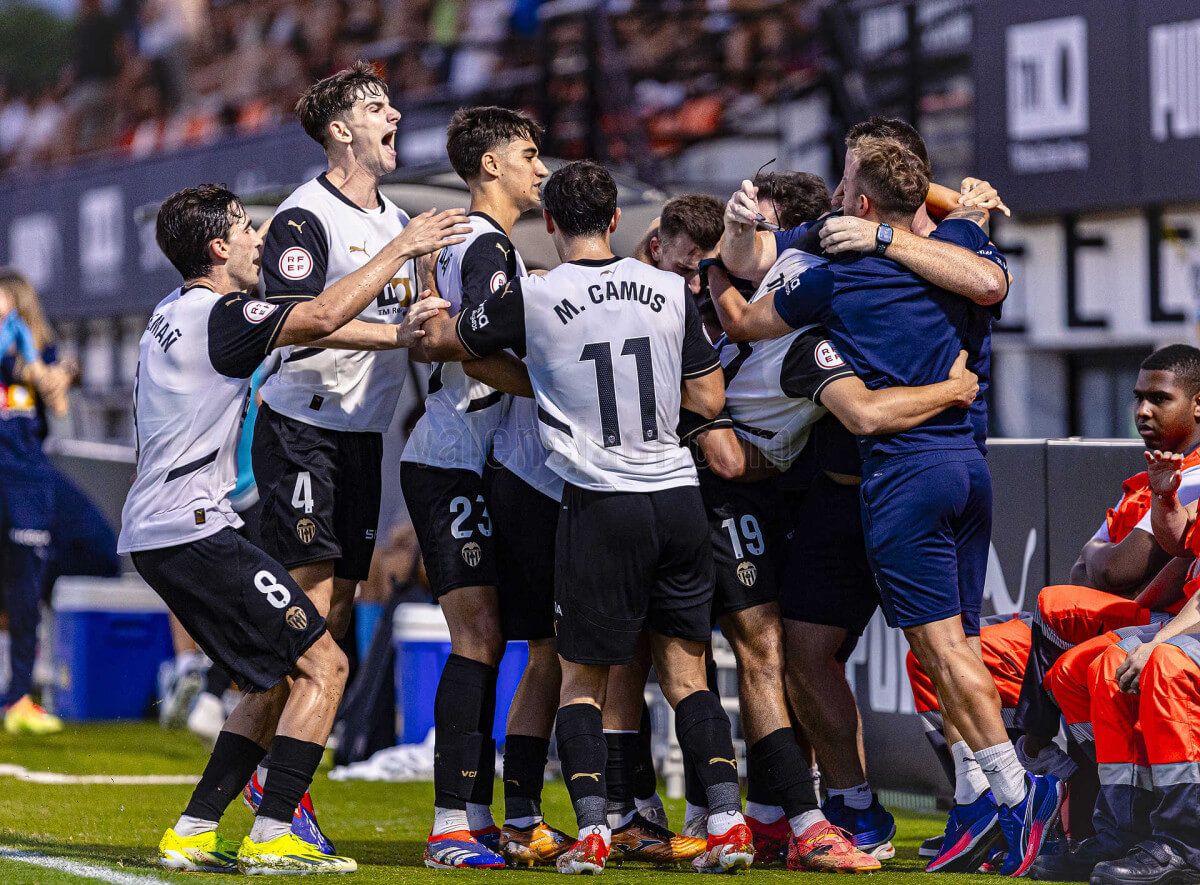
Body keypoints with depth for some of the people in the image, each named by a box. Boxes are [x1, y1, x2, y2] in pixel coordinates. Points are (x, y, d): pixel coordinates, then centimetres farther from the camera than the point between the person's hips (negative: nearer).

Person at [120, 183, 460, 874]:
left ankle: (191, 835, 10)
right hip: (194, 528, -10)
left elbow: (306, 329, 25)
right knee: (324, 665, -7)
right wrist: (399, 251, -4)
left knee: (277, 678, 15)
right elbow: (324, 318, -16)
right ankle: (271, 838, -10)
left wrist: (394, 335, 20)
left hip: (154, 534, 10)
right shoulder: (218, 314, -11)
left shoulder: (174, 314, 18)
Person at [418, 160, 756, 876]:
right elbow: (710, 400, 9)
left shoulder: (532, 299, -7)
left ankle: (592, 830, -4)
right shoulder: (672, 292, 3)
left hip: (601, 503, -3)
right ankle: (728, 820, 1)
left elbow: (440, 340, 9)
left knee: (583, 678, 8)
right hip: (679, 495, 3)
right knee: (686, 673, 11)